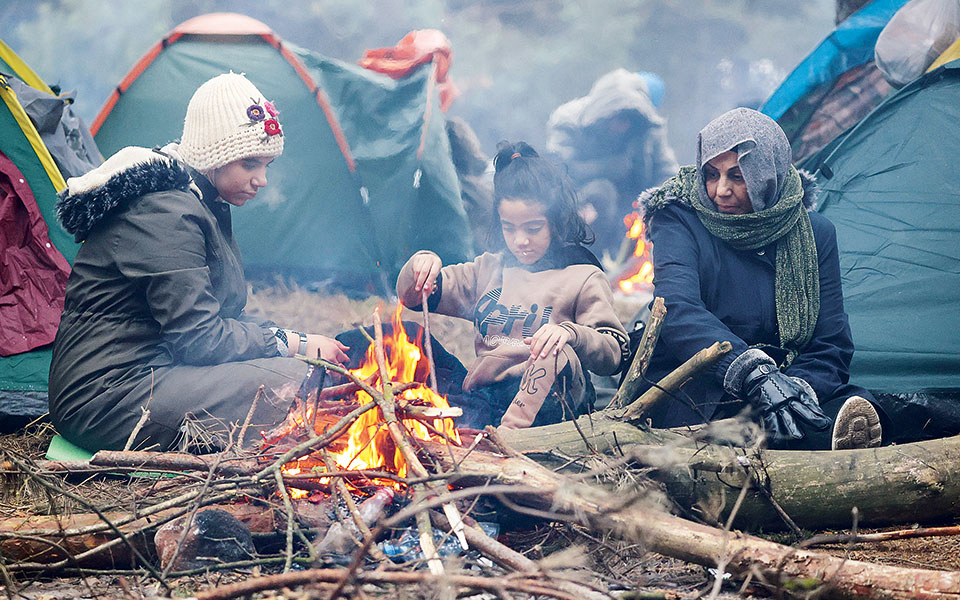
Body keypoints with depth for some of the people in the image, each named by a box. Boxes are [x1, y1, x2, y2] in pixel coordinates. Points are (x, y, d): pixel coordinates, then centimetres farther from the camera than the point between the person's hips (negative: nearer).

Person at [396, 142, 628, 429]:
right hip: (482, 398, 3)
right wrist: (421, 266, 1)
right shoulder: (489, 269, 24)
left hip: (544, 398, -3)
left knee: (557, 356, -38)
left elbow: (614, 355, -2)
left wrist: (570, 333, -24)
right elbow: (412, 297, 26)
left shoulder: (582, 278, 9)